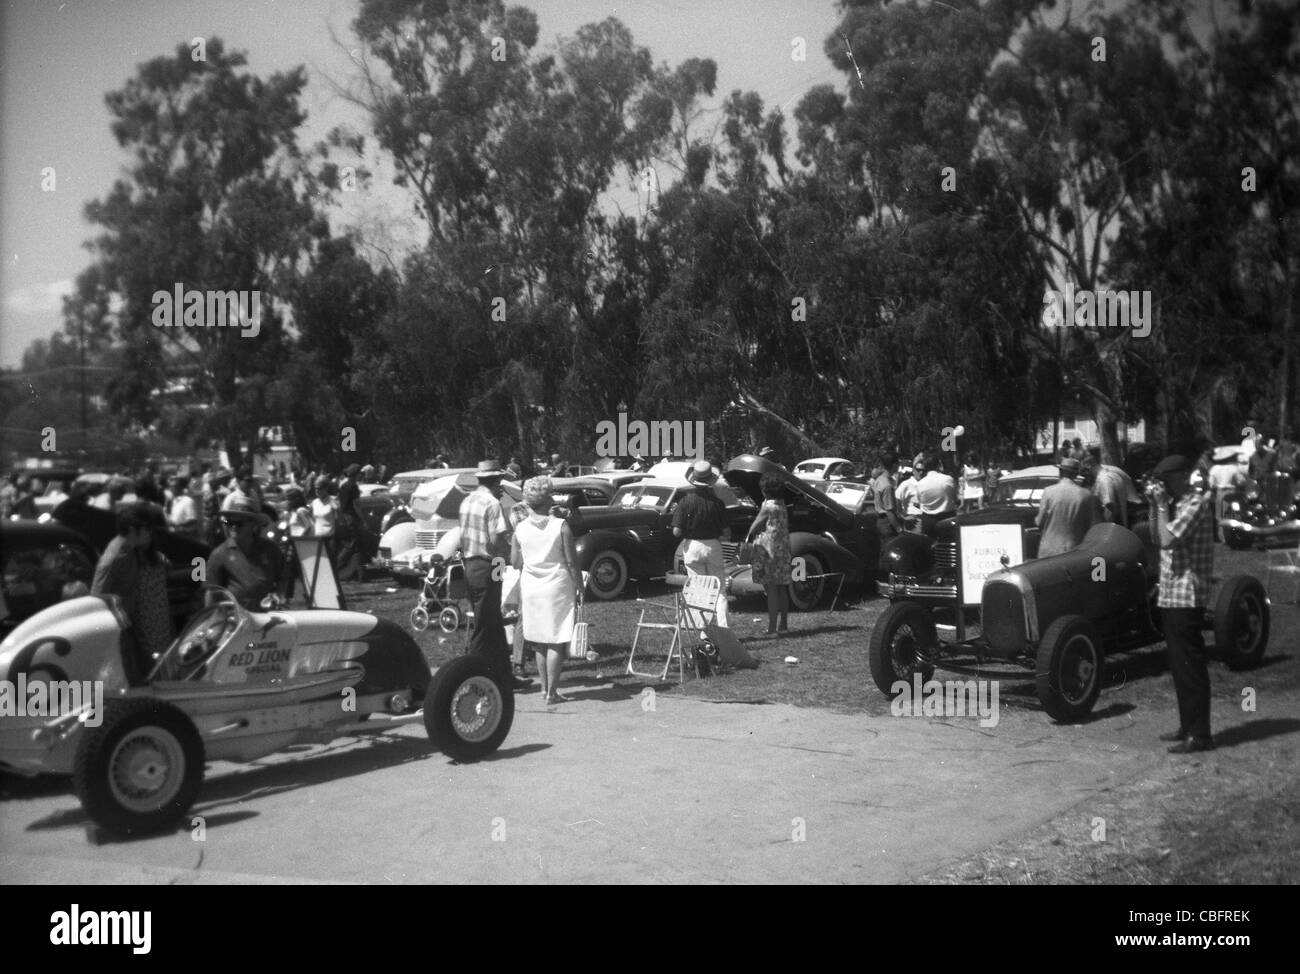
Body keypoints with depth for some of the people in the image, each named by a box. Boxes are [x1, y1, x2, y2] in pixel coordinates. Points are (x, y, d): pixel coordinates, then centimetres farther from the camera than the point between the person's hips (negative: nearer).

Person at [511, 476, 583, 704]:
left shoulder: (520, 528, -2)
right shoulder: (561, 527, -11)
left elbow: (515, 562, 4)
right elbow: (571, 562, -9)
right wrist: (580, 587, 0)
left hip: (530, 589, 4)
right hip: (557, 588, -4)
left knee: (539, 642, 16)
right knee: (556, 642, 0)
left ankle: (545, 687, 22)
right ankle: (552, 692, -2)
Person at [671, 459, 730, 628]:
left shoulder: (686, 501, -11)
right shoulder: (717, 502, -6)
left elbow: (676, 532, -12)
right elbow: (724, 530, -1)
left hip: (693, 546, -1)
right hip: (714, 546, 1)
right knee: (719, 589, 8)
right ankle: (722, 625, -3)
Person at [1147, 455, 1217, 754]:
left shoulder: (1195, 503, -14)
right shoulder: (1178, 503, 15)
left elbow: (1168, 539, -24)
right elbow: (1158, 537, 18)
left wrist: (1162, 506, -13)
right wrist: (1156, 506, 9)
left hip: (1185, 597, -10)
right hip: (1171, 595, 10)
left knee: (1190, 666, -7)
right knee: (1179, 666, 15)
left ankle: (1200, 735, -3)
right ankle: (1187, 726, 23)